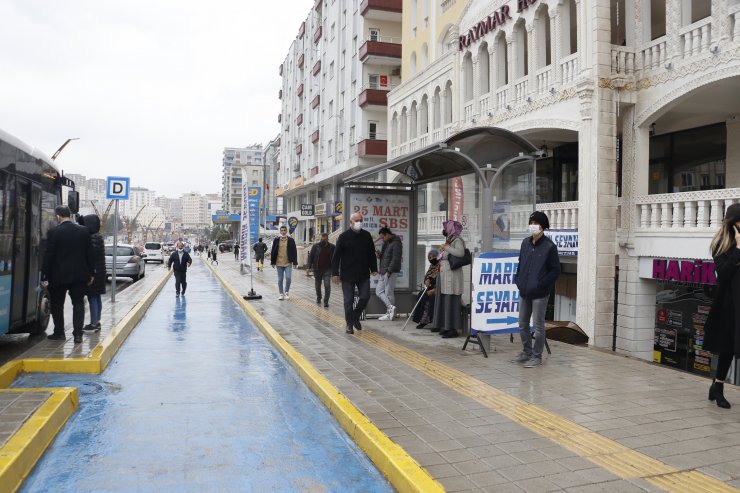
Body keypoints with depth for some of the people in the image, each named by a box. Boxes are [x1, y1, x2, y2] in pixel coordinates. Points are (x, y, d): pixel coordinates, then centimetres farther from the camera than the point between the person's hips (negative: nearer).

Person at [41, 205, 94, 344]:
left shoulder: (53, 232, -9)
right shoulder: (84, 231, 0)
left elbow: (48, 255, -8)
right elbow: (89, 254, 4)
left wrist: (44, 276, -2)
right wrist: (91, 273, 11)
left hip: (58, 275, -2)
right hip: (79, 274, 2)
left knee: (57, 305, 13)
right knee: (78, 303, 6)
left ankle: (59, 333, 20)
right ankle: (78, 334, 1)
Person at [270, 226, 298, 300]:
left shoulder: (291, 240, 1)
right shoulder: (276, 240, 3)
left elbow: (294, 252, 3)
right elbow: (273, 251, 6)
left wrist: (295, 262, -2)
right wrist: (273, 262, 3)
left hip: (288, 263, -1)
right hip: (279, 263, 1)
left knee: (288, 278, -11)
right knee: (280, 279, 7)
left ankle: (287, 292, 10)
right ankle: (281, 293, 19)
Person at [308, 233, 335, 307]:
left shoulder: (332, 247, -1)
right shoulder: (316, 246, -1)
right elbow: (310, 256, 1)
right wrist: (309, 267, -5)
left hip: (327, 269, -1)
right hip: (317, 269, 1)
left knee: (327, 286, -11)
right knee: (318, 285, 14)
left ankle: (326, 301, -3)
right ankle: (318, 298, 35)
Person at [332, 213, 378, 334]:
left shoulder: (367, 236, 6)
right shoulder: (344, 236, -5)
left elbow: (372, 254, 14)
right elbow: (336, 256, -4)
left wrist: (374, 269, 8)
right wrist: (335, 273, -8)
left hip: (363, 275, 3)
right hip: (347, 275, -3)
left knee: (365, 297, -1)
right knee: (348, 301, 3)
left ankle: (355, 317, 24)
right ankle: (349, 324, 16)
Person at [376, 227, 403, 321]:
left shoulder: (396, 243, -13)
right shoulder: (386, 243, 17)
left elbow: (395, 259, -19)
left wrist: (389, 271, -21)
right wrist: (380, 254, 6)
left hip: (391, 272, -10)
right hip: (384, 272, 10)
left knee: (389, 293, -4)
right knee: (379, 291, 7)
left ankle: (390, 314, 3)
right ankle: (390, 307, 3)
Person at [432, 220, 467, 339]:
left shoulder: (457, 240, -7)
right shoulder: (448, 240, 18)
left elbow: (460, 253, -26)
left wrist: (446, 247, -18)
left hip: (452, 276, -9)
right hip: (444, 276, 9)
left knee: (451, 302, -8)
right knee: (444, 301, 11)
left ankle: (454, 329, -3)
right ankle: (446, 326, 18)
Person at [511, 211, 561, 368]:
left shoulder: (549, 246, -10)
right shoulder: (525, 243, 8)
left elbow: (555, 270, -9)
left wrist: (541, 284, -14)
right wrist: (518, 280, 7)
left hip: (539, 294, -6)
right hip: (524, 292, 7)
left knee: (538, 325, 3)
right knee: (522, 324, 15)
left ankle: (537, 356, 15)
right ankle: (526, 352, 30)